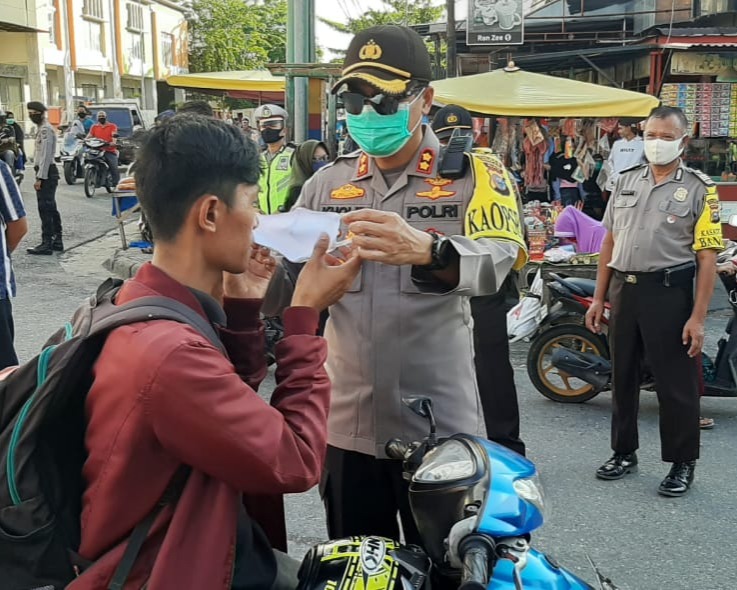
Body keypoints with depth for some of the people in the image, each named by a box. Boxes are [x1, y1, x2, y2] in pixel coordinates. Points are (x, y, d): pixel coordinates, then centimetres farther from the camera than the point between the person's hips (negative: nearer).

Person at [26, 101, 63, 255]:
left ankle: (47, 243, -7)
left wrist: (40, 177, -21)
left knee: (45, 209, -9)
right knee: (51, 209, 14)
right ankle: (57, 241, 20)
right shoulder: (42, 128, 18)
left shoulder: (45, 129, -14)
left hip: (46, 173, -10)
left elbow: (46, 156, -19)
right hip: (47, 173, 10)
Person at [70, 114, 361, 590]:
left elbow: (231, 400, 10)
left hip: (203, 541, 9)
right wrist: (305, 316, -16)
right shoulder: (169, 350, -31)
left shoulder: (153, 305, 0)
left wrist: (242, 310, -3)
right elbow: (296, 462, -22)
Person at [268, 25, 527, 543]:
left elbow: (497, 262, -22)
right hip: (345, 425, 3)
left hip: (438, 427, -3)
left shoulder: (473, 175, -4)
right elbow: (279, 286, 4)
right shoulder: (328, 183, 7)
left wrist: (426, 251, -43)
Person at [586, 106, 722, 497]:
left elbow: (707, 256, -9)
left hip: (669, 293, -5)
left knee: (676, 383, 3)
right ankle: (624, 453, 29)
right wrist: (598, 298, 9)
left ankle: (683, 463, 18)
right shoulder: (626, 181, 11)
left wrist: (698, 316, -15)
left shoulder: (699, 189, -4)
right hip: (623, 289, 5)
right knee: (622, 377, 14)